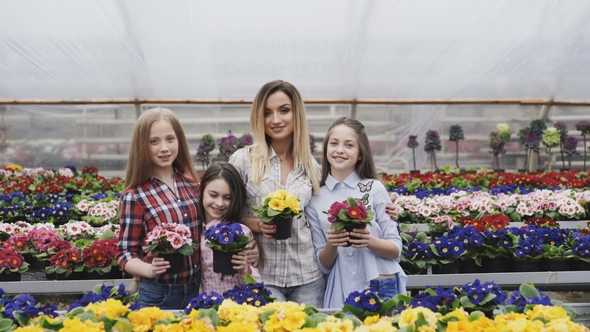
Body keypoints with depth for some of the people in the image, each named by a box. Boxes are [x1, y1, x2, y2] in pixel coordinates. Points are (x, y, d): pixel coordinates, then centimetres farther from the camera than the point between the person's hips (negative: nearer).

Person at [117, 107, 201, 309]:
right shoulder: (135, 196, -12)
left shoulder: (192, 184, 1)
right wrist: (150, 270, -26)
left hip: (196, 290, 4)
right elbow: (126, 254, -8)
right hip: (157, 295, -4)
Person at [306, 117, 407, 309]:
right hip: (340, 294, 1)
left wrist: (370, 241, -21)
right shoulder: (315, 199, 2)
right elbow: (324, 266, 4)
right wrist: (331, 245, -17)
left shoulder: (374, 188, -2)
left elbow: (395, 249, -1)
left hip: (383, 288, -1)